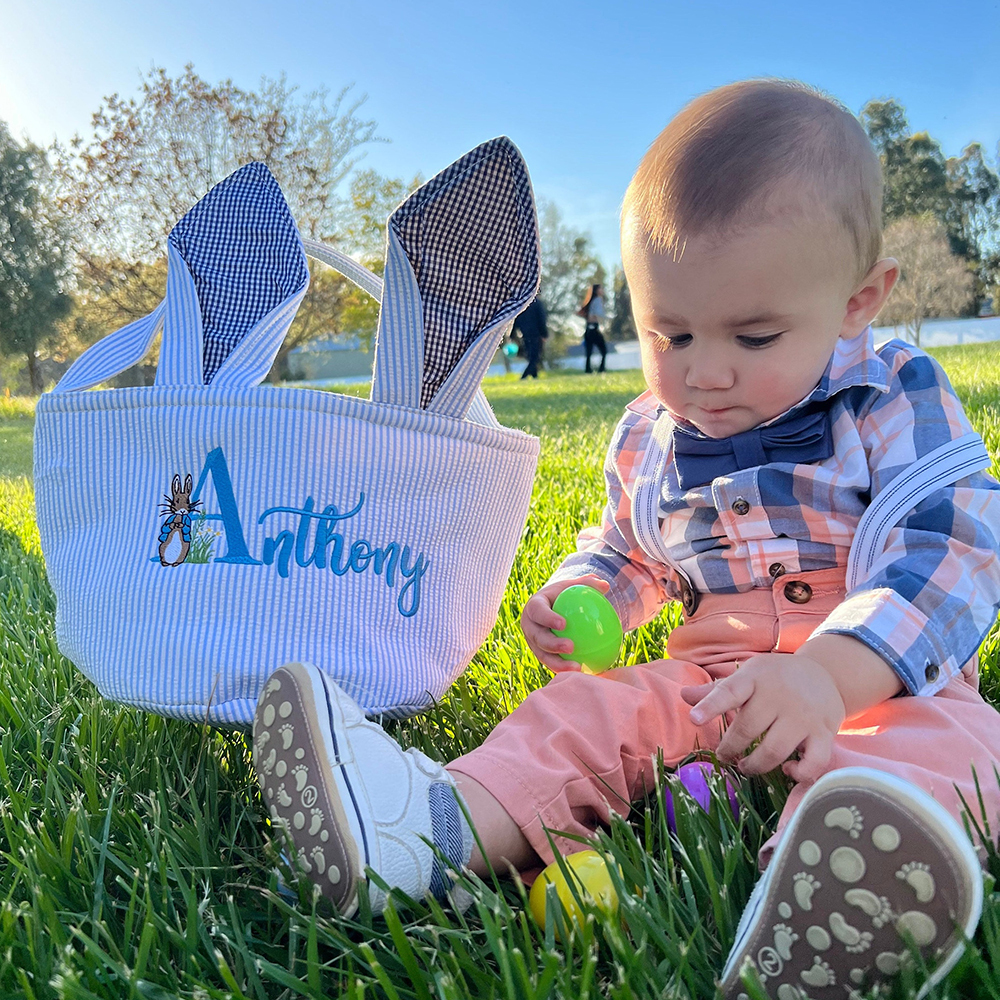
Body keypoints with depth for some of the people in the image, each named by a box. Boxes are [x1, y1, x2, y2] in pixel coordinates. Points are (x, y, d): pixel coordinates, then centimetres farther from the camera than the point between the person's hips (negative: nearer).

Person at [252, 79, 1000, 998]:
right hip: (712, 676, 4)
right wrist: (578, 597, -3)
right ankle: (448, 825, -41)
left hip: (884, 679, -3)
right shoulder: (646, 440, 7)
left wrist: (830, 674, -38)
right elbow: (629, 552, 22)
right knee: (592, 708, -18)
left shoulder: (897, 404, -8)